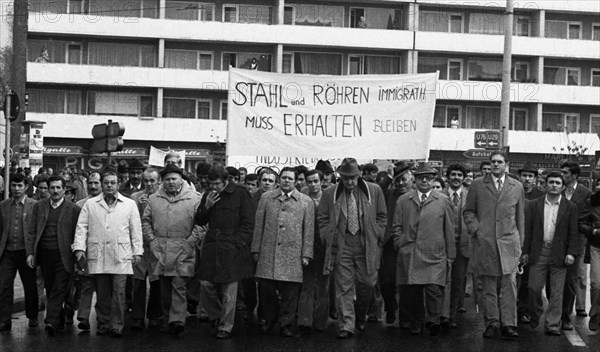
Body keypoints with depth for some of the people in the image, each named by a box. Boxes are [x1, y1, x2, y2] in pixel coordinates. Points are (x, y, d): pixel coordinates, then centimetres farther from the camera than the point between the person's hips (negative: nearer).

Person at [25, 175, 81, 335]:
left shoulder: (74, 209, 0)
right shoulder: (39, 207, 10)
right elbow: (31, 231, 8)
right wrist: (30, 253, -1)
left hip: (63, 256, -4)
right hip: (44, 255, 4)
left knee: (59, 289, -11)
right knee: (50, 290, 10)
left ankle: (51, 321, -15)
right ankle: (60, 322, 21)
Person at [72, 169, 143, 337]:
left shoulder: (129, 204, 9)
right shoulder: (90, 204, 10)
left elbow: (136, 229, 9)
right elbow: (81, 227, 7)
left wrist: (137, 251, 4)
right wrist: (79, 247, -4)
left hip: (121, 256, -1)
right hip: (98, 255, 1)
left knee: (119, 291, -6)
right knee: (102, 293, 5)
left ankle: (117, 326, 1)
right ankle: (103, 324, 16)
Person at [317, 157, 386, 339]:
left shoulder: (374, 191, 3)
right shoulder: (330, 194, 3)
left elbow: (382, 216, 11)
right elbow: (322, 219, 9)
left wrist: (376, 236, 3)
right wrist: (330, 238, -1)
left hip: (366, 245, 1)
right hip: (341, 246, -1)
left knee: (367, 283, 6)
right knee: (344, 287, -2)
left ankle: (360, 318, 31)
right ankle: (346, 326, 1)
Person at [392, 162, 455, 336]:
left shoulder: (444, 201, 9)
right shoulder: (403, 201, 13)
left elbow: (449, 231, 9)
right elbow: (396, 226, 15)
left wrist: (450, 256, 7)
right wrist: (401, 245, 2)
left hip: (434, 256, -1)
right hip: (408, 256, 2)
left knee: (434, 289, -15)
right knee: (411, 292, 2)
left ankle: (433, 321, 0)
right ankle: (415, 324, 17)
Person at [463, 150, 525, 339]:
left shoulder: (517, 187, 10)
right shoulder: (477, 185, 8)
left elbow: (520, 216, 14)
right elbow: (468, 211, 11)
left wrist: (520, 243, 12)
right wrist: (475, 229, -5)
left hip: (509, 242, 0)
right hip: (485, 243, 0)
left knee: (509, 283, -5)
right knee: (488, 286, 4)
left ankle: (508, 324, -1)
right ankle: (491, 323, 10)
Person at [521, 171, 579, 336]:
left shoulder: (570, 207, 5)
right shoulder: (534, 205, 7)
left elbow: (574, 233, 3)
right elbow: (528, 229, 6)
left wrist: (572, 253, -8)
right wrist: (525, 252, 2)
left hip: (559, 254, -1)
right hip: (538, 252, 1)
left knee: (556, 291, 0)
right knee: (534, 287, 2)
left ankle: (552, 325, 6)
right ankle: (534, 316, 26)